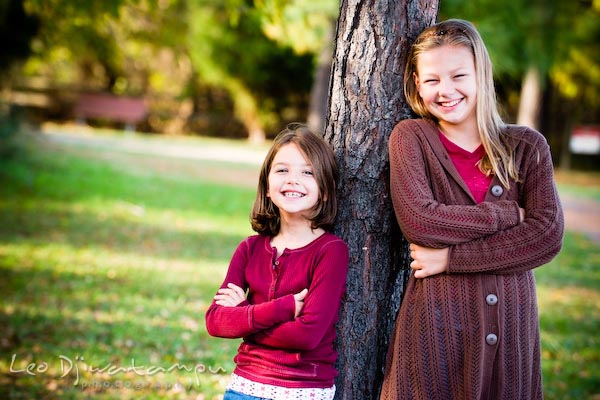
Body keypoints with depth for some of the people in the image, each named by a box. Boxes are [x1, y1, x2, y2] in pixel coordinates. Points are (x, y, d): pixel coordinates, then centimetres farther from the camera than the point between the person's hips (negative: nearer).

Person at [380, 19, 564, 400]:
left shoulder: (527, 146, 6)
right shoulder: (410, 137, 1)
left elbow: (548, 235, -7)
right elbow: (417, 220, -14)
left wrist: (451, 257, -13)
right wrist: (506, 215, -9)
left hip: (512, 326, 2)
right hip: (436, 325, -2)